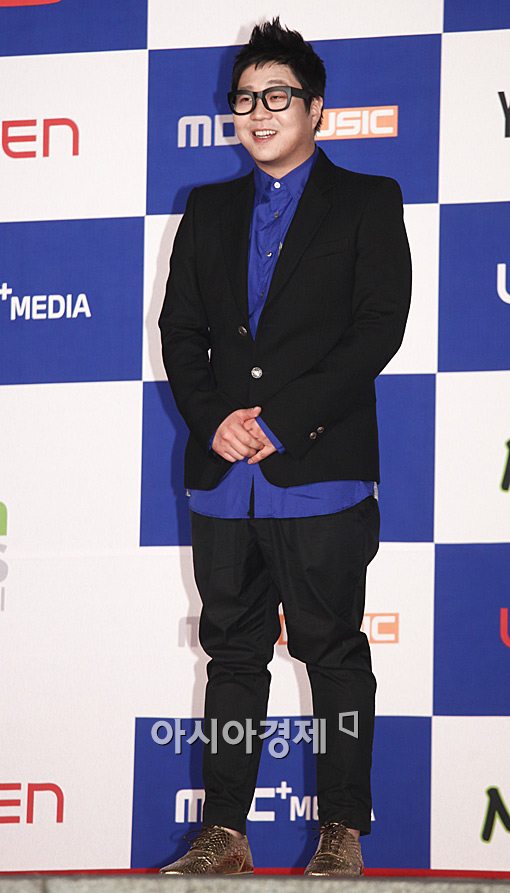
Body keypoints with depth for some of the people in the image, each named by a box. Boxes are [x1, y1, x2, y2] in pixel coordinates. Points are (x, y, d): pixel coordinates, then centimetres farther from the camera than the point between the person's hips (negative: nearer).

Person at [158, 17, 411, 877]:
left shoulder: (367, 202, 4)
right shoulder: (209, 210, 18)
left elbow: (379, 328, -6)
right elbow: (179, 328, 13)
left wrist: (278, 420, -13)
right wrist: (213, 420, -6)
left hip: (320, 473, -4)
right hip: (224, 478, 4)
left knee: (333, 652, 0)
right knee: (233, 653, 6)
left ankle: (343, 831, 5)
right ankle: (224, 833, 8)